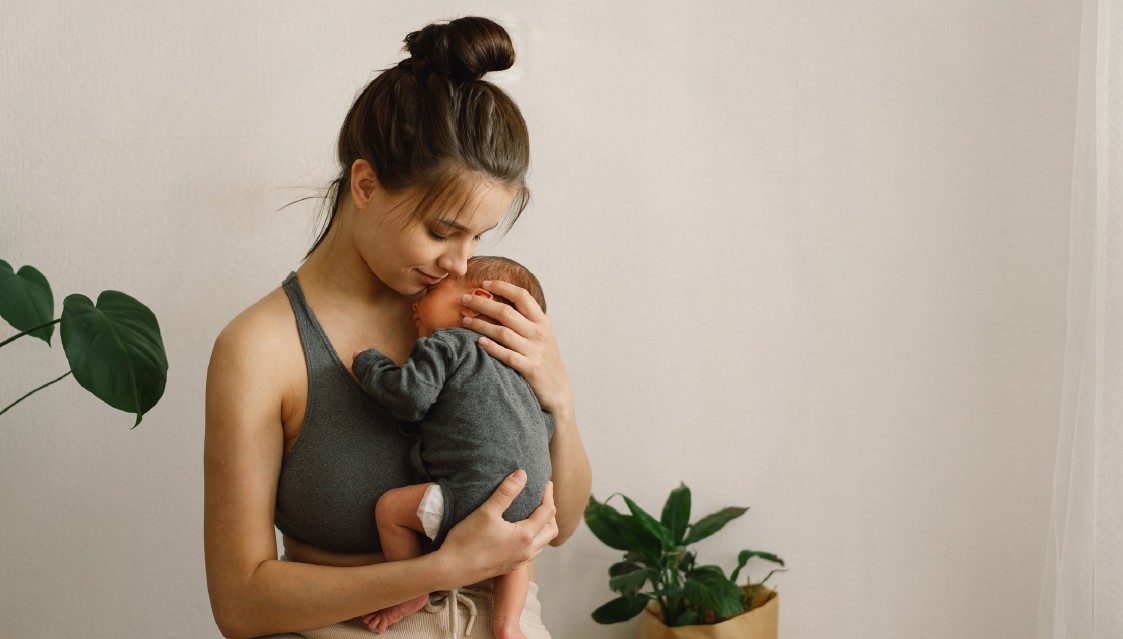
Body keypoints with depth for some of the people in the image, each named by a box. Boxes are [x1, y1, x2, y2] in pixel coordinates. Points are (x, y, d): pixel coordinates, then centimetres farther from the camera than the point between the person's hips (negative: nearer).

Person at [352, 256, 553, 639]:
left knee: (390, 507, 2)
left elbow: (410, 398, -12)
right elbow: (547, 422, 29)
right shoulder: (512, 368, 26)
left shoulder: (443, 344, 0)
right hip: (529, 498, 9)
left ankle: (412, 595, 14)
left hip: (481, 493, -9)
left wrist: (368, 363, 4)